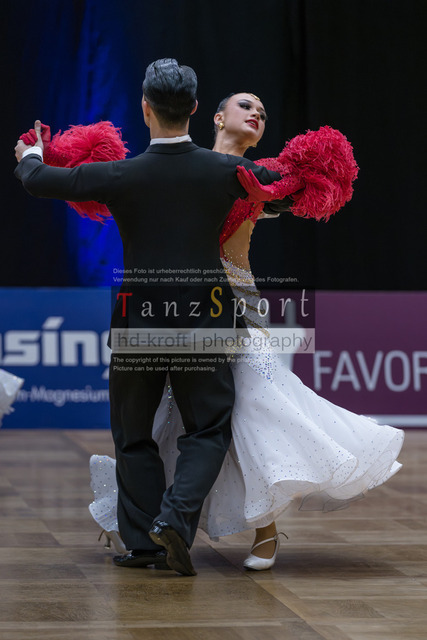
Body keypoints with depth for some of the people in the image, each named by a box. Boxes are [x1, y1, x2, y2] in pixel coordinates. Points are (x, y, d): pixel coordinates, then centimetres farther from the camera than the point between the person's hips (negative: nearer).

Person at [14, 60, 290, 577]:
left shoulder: (120, 176, -13)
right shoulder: (226, 171, -9)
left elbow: (39, 181, -1)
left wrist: (30, 157, 21)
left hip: (138, 322, 0)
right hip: (203, 322, 0)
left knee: (134, 436, 15)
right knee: (208, 430, 11)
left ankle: (143, 541, 15)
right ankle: (175, 517, -10)